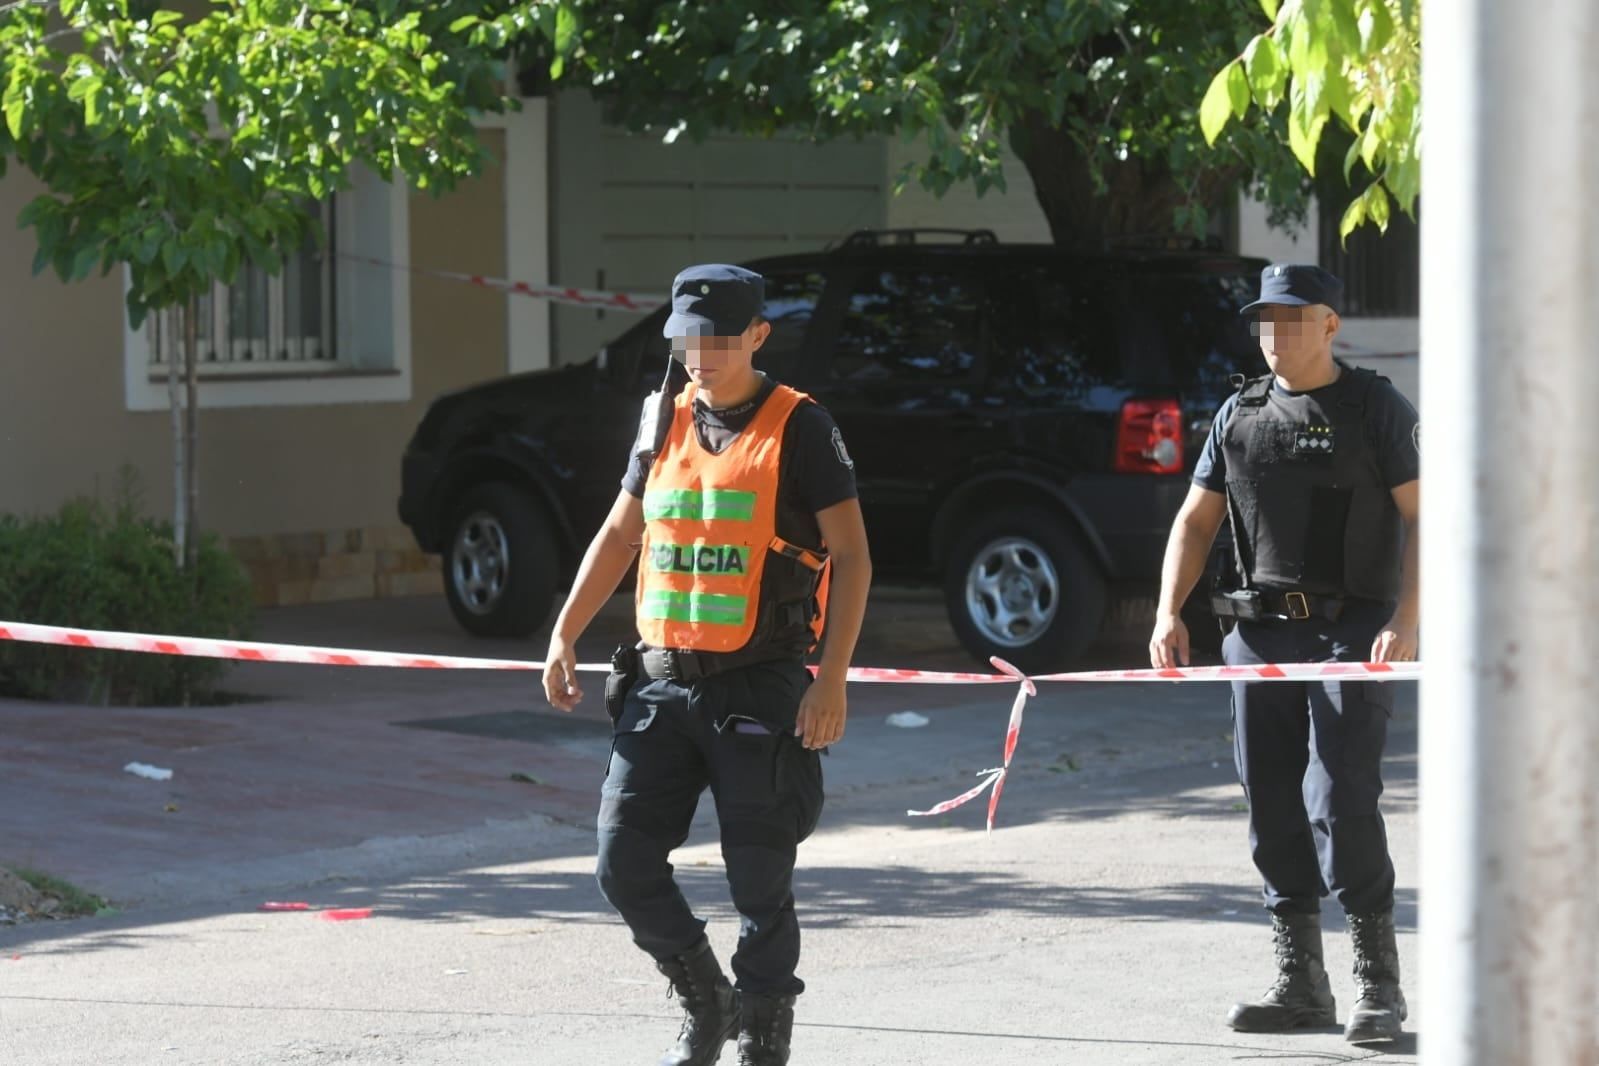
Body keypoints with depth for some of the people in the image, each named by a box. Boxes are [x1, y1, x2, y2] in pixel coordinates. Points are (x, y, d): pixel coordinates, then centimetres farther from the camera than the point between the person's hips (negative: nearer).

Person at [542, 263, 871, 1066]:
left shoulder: (799, 428, -5)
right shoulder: (665, 422, 11)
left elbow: (851, 557, -6)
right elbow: (620, 535, 21)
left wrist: (831, 682, -14)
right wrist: (564, 637, 14)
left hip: (758, 690, -5)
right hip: (661, 683, 5)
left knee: (760, 882, 0)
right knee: (624, 864, 0)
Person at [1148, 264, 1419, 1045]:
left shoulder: (1375, 408, -1)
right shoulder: (1239, 415, 13)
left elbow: (1423, 518, -6)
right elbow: (1197, 518, 16)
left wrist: (1406, 620, -18)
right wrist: (1169, 612, 2)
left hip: (1350, 630, -5)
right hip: (1259, 632, 5)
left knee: (1339, 800, -14)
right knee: (1272, 806, 6)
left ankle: (1378, 981, -4)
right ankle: (1299, 983, 16)